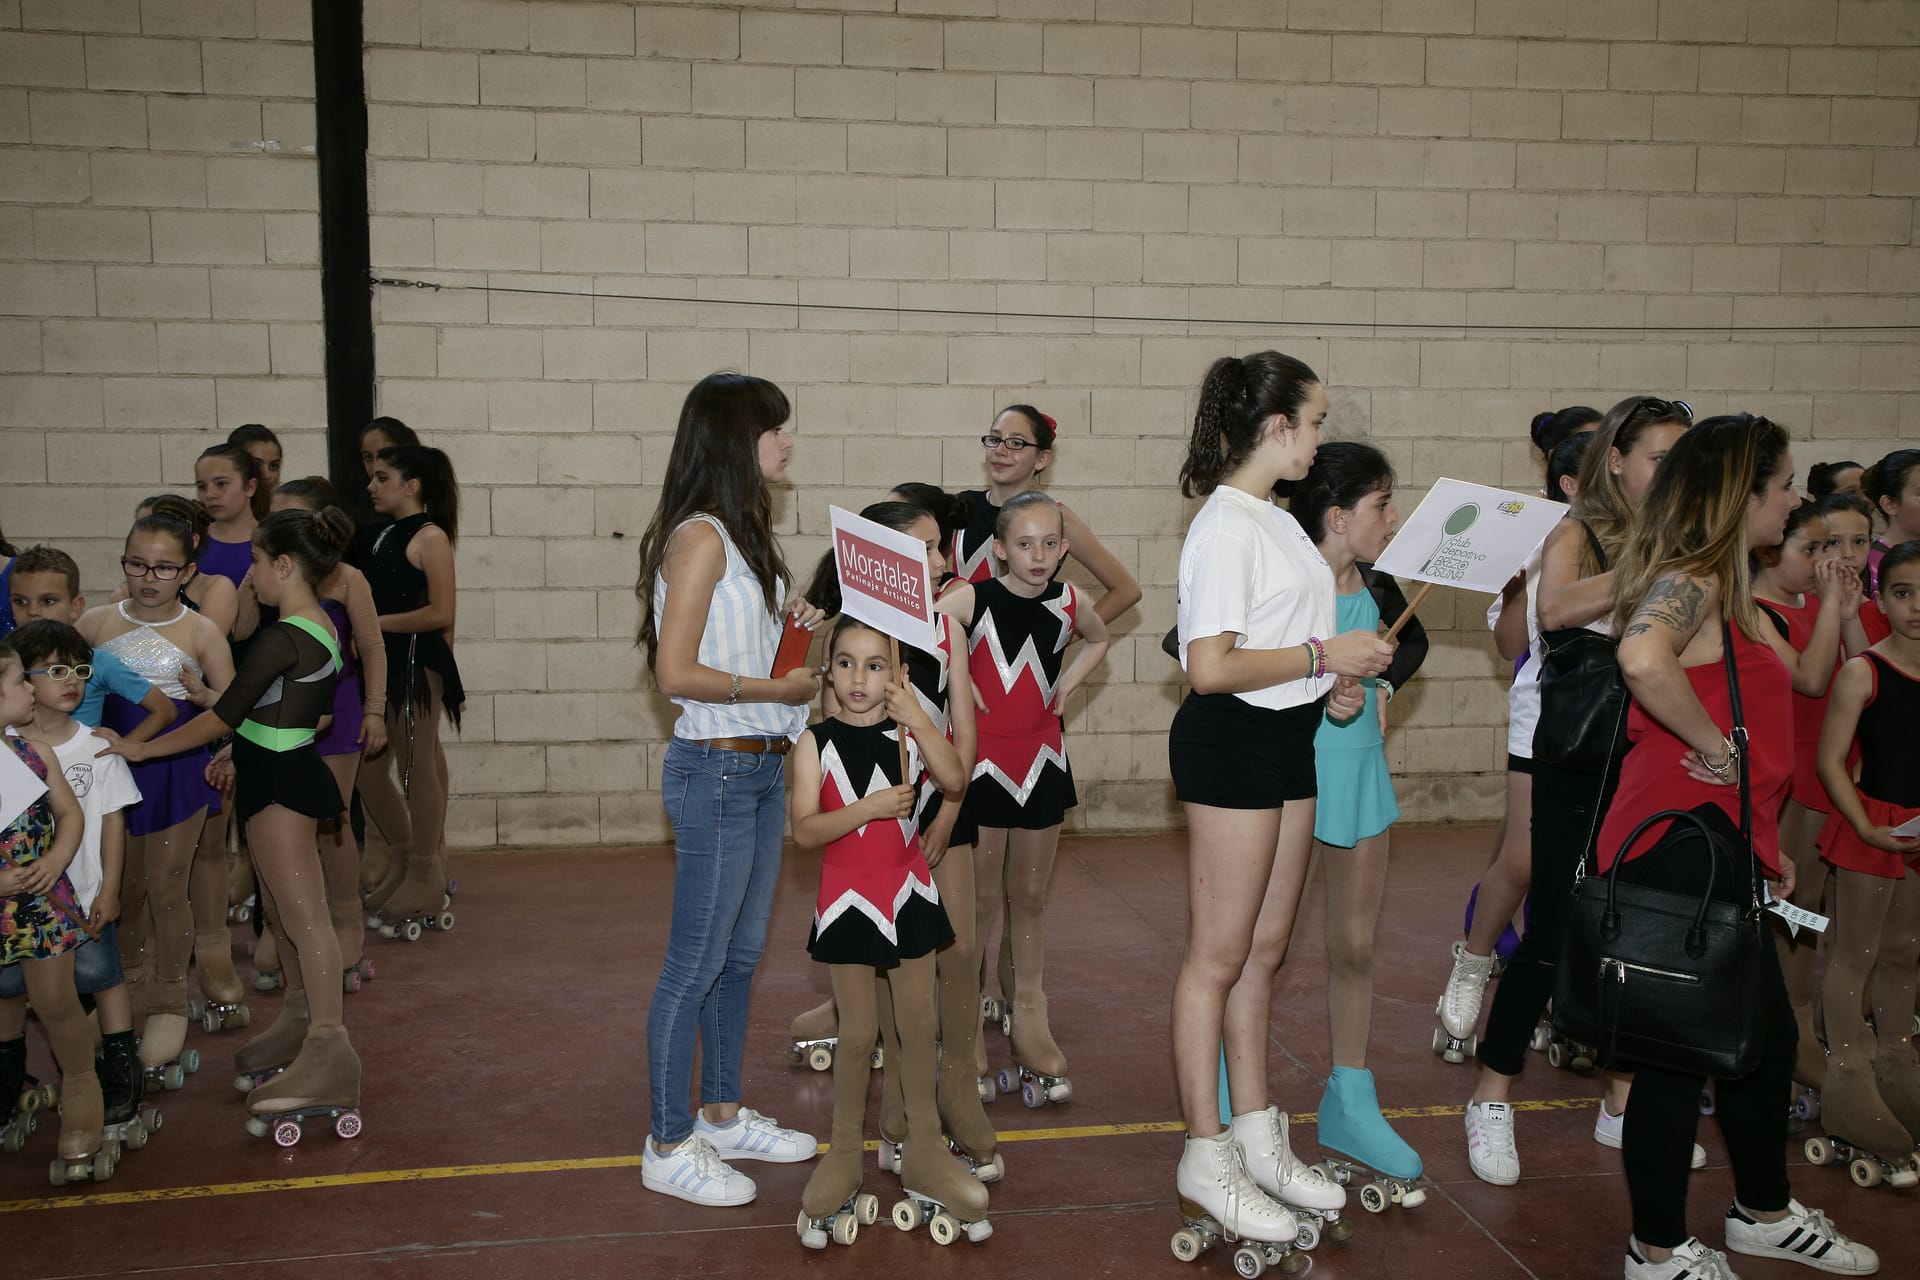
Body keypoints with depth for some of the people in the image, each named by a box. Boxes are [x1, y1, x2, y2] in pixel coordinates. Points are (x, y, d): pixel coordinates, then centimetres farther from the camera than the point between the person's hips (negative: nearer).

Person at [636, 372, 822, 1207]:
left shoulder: (741, 535, 13)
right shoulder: (701, 537, -16)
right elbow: (677, 672, -21)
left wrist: (791, 630, 5)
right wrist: (777, 687, -15)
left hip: (761, 766, 10)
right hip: (715, 769, -9)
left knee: (741, 952, 18)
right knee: (697, 961, 1)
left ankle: (723, 1115, 32)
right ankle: (668, 1146, 14)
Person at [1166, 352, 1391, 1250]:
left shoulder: (1274, 520, 14)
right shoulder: (1225, 525, -15)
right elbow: (1211, 666, -23)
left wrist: (1333, 691, 8)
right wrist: (1325, 655, -16)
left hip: (1286, 740, 10)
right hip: (1230, 743, -10)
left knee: (1264, 951, 15)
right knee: (1220, 955, -1)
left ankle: (1258, 1141, 28)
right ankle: (1205, 1165, 10)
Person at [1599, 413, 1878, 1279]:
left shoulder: (1724, 587, 17)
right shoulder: (1691, 581, -16)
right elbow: (1643, 658, -39)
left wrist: (1763, 840, 20)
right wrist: (1715, 747, -24)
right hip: (1680, 841, -11)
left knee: (1765, 1035, 21)